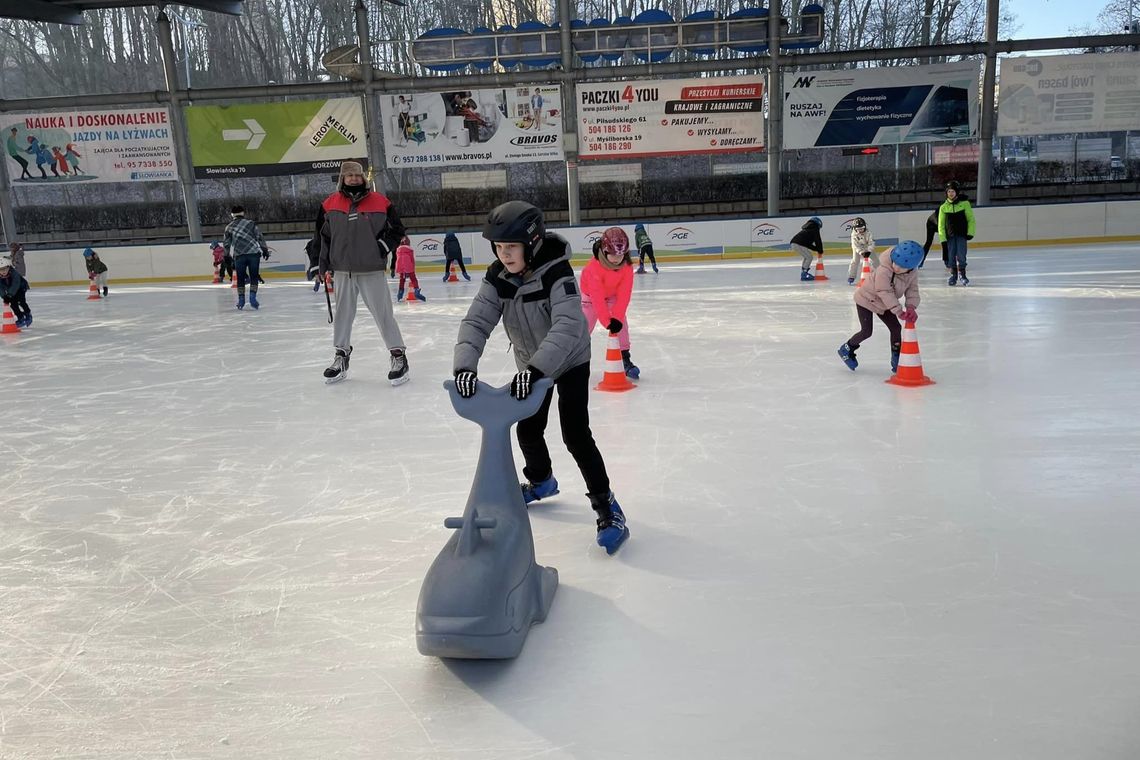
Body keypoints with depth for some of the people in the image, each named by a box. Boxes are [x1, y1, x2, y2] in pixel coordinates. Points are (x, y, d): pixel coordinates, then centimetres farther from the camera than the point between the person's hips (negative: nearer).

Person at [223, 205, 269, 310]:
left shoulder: (229, 227, 12)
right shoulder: (251, 223, 8)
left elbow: (226, 243, 14)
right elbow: (259, 237, 3)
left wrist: (228, 254, 26)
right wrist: (265, 249, 9)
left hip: (239, 255, 1)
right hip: (254, 253, -1)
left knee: (240, 278, 11)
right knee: (254, 276, 6)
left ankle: (241, 300, 12)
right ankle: (253, 298, -4)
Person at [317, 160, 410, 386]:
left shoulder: (380, 202, -4)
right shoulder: (330, 204, 4)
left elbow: (397, 229, 5)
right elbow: (322, 235, 13)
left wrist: (385, 247, -7)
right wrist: (323, 263, 11)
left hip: (372, 270, -3)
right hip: (343, 270, 3)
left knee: (383, 313, -3)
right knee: (342, 314, 13)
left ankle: (399, 356, 4)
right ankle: (341, 356, 27)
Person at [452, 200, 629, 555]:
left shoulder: (557, 274, -32)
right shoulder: (498, 278, -16)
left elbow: (568, 326, -45)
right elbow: (476, 321, -24)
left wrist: (536, 368, -57)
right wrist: (465, 364, -41)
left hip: (569, 361, -6)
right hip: (531, 366, 6)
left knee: (575, 434, -14)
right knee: (528, 429, 15)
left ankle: (606, 506, -2)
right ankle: (541, 481, 45)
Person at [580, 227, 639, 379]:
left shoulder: (627, 266, -27)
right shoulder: (594, 268, -38)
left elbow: (624, 294, -25)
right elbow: (597, 298, -37)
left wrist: (617, 317, -33)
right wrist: (607, 321, -38)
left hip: (613, 296, 3)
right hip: (591, 296, -3)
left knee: (621, 324, -10)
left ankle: (625, 359, -1)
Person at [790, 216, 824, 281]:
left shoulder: (807, 229, 33)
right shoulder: (815, 228, 7)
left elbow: (808, 244, 33)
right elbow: (818, 240, 4)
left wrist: (817, 249, 30)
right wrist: (820, 251, 14)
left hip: (794, 243, 9)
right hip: (799, 244, -9)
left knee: (807, 257, 22)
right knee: (809, 257, -4)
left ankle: (804, 273, 23)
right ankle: (804, 274, -9)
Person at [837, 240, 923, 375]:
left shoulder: (913, 272, -16)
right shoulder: (884, 271, -37)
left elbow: (912, 290, -12)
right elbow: (885, 293, -37)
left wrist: (911, 307, -30)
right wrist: (899, 311, -40)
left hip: (883, 304, 7)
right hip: (866, 299, -6)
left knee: (896, 328, 2)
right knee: (867, 331, -9)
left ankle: (896, 359, 17)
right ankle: (846, 349, 17)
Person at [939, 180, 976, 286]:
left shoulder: (964, 203, -3)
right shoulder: (944, 207, 2)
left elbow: (971, 219, 1)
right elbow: (941, 224, 6)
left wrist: (970, 233, -5)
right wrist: (942, 238, 1)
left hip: (962, 234, -2)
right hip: (950, 235, 2)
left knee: (961, 255, -8)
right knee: (951, 256, 2)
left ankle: (962, 274, 6)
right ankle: (953, 275, 16)